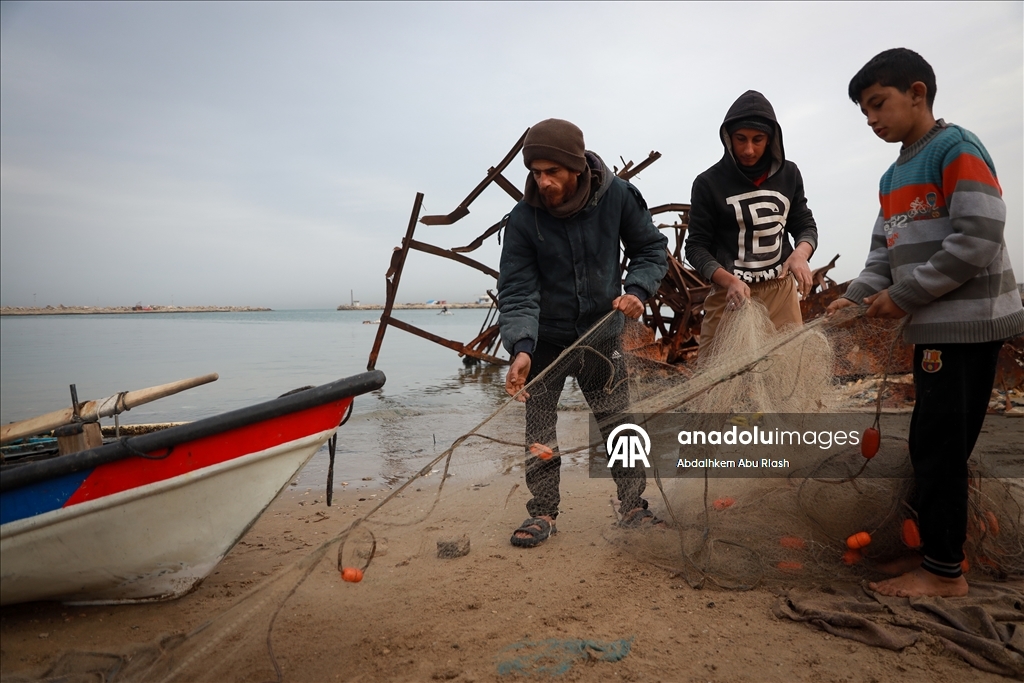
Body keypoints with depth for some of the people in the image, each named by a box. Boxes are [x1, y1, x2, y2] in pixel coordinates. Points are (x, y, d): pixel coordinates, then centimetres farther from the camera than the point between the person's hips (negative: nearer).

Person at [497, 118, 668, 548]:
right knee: (540, 436, 5)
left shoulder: (618, 197, -14)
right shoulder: (523, 219, -18)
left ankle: (634, 508, 25)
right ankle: (543, 514, 22)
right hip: (545, 340, 0)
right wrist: (521, 348, -36)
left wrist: (638, 289, -19)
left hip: (601, 333, 1)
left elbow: (651, 248, 0)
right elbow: (517, 291, -21)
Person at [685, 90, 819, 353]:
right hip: (729, 293, -3)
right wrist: (729, 281, -20)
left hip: (782, 291, 4)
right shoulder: (709, 183, -5)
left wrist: (800, 254, -11)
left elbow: (805, 225, 13)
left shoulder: (789, 174, 6)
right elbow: (696, 247, -4)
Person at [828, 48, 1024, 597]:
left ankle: (943, 571, 5)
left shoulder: (955, 148, -9)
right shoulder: (892, 178, 17)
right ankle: (940, 550, 22)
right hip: (934, 325, 8)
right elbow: (884, 253, 16)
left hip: (967, 320, -8)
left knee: (938, 444, -6)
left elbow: (979, 237, -18)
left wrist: (903, 295, -15)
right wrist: (856, 298, -1)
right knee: (934, 445, 11)